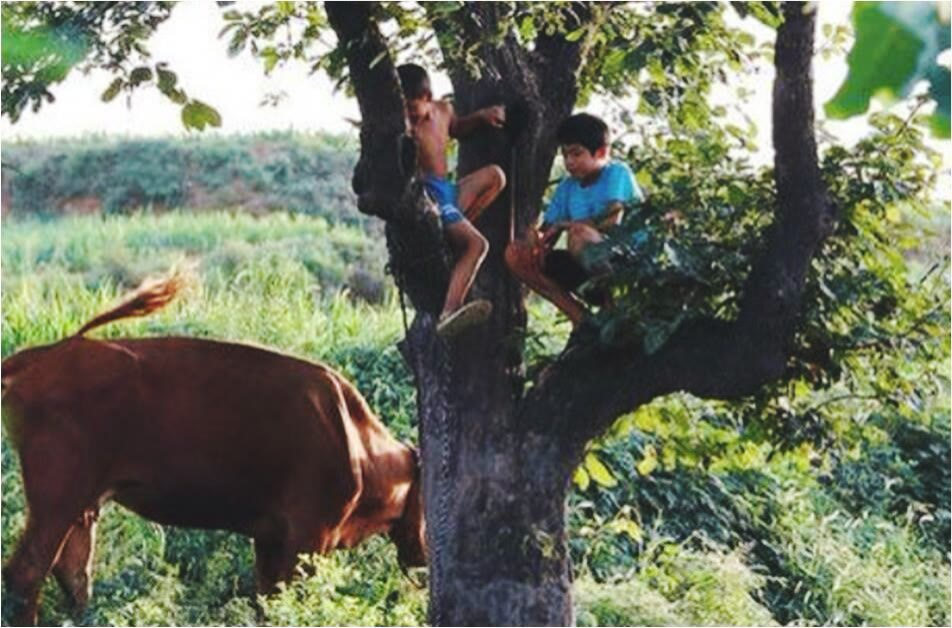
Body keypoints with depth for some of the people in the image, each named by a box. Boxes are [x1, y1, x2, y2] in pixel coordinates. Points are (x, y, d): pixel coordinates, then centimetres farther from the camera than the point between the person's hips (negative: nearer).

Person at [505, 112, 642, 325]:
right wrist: (537, 237, -19)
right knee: (516, 253, -5)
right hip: (589, 275, 7)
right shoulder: (567, 188, 10)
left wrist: (564, 224, -13)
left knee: (579, 233, -35)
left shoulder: (617, 174, -7)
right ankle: (579, 316, -8)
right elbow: (548, 230, 6)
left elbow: (612, 219, -24)